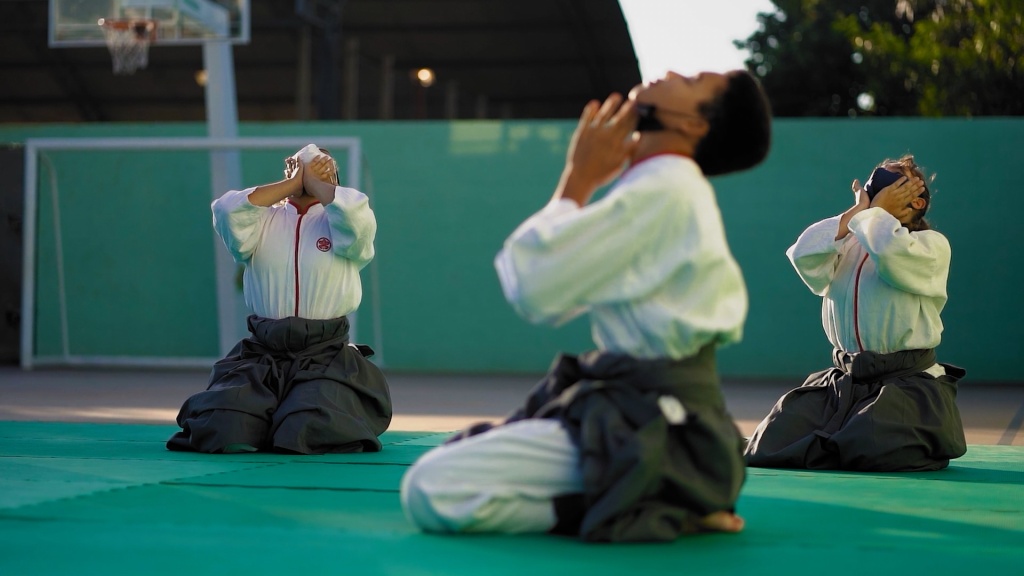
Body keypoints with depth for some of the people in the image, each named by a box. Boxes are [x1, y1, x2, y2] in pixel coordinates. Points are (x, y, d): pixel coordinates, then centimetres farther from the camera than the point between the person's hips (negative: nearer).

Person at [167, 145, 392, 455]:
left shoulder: (338, 221, 6)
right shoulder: (265, 220, 12)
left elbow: (355, 214, -18)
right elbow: (227, 211, -10)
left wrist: (315, 182, -1)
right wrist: (293, 182, -3)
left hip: (325, 356, -1)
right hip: (261, 354, 2)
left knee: (311, 429, -25)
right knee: (223, 428, -19)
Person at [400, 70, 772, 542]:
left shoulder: (662, 190, -15)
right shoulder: (675, 185, 16)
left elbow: (535, 290, -15)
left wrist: (578, 177, -4)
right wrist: (586, 181, 18)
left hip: (649, 426, -10)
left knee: (431, 490, -23)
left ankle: (670, 512, -11)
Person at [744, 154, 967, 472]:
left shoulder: (932, 245, 1)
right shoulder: (847, 243, 15)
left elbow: (892, 253, -24)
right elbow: (805, 257, -7)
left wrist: (877, 210, -5)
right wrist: (858, 210, -3)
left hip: (908, 384, -4)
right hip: (842, 382, 4)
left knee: (868, 446, -31)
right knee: (774, 440, -12)